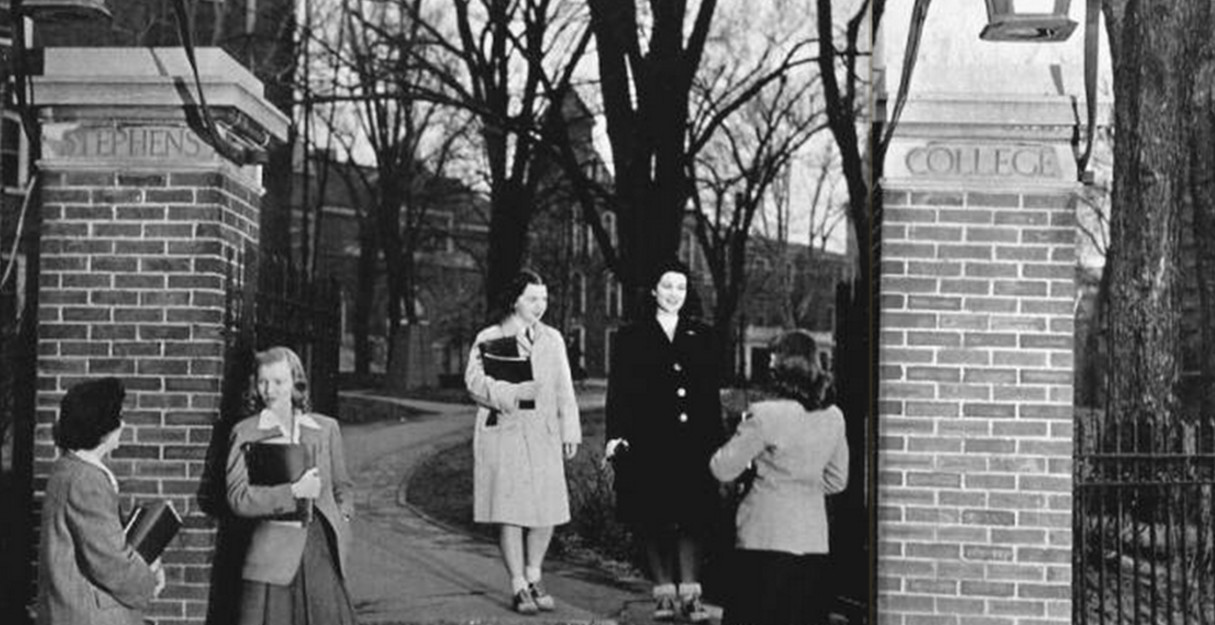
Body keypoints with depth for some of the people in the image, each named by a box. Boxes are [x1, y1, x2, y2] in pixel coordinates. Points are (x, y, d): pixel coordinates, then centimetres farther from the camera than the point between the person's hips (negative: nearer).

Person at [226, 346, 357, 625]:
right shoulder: (246, 433, 3)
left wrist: (343, 517, 5)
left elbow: (342, 486, 24)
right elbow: (238, 498, -6)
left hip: (322, 550, 3)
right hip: (272, 554, -3)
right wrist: (293, 492, -13)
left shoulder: (326, 428, 13)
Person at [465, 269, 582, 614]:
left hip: (543, 433, 4)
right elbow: (474, 382, -6)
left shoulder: (551, 339, 15)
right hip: (503, 431, -3)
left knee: (548, 507, 0)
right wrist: (514, 393, -17)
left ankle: (534, 576, 21)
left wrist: (570, 431, 7)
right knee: (510, 508, -5)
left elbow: (564, 389, 13)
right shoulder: (489, 338, 3)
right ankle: (518, 586, 5)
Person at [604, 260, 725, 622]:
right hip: (648, 442, -1)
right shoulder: (632, 338, 6)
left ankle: (690, 594, 1)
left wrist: (717, 440, 5)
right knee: (654, 522, 2)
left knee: (693, 520, -2)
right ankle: (664, 594, 10)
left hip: (694, 443, 1)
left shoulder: (702, 337, 12)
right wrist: (616, 436, -8)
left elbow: (713, 393, 11)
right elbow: (618, 391, 2)